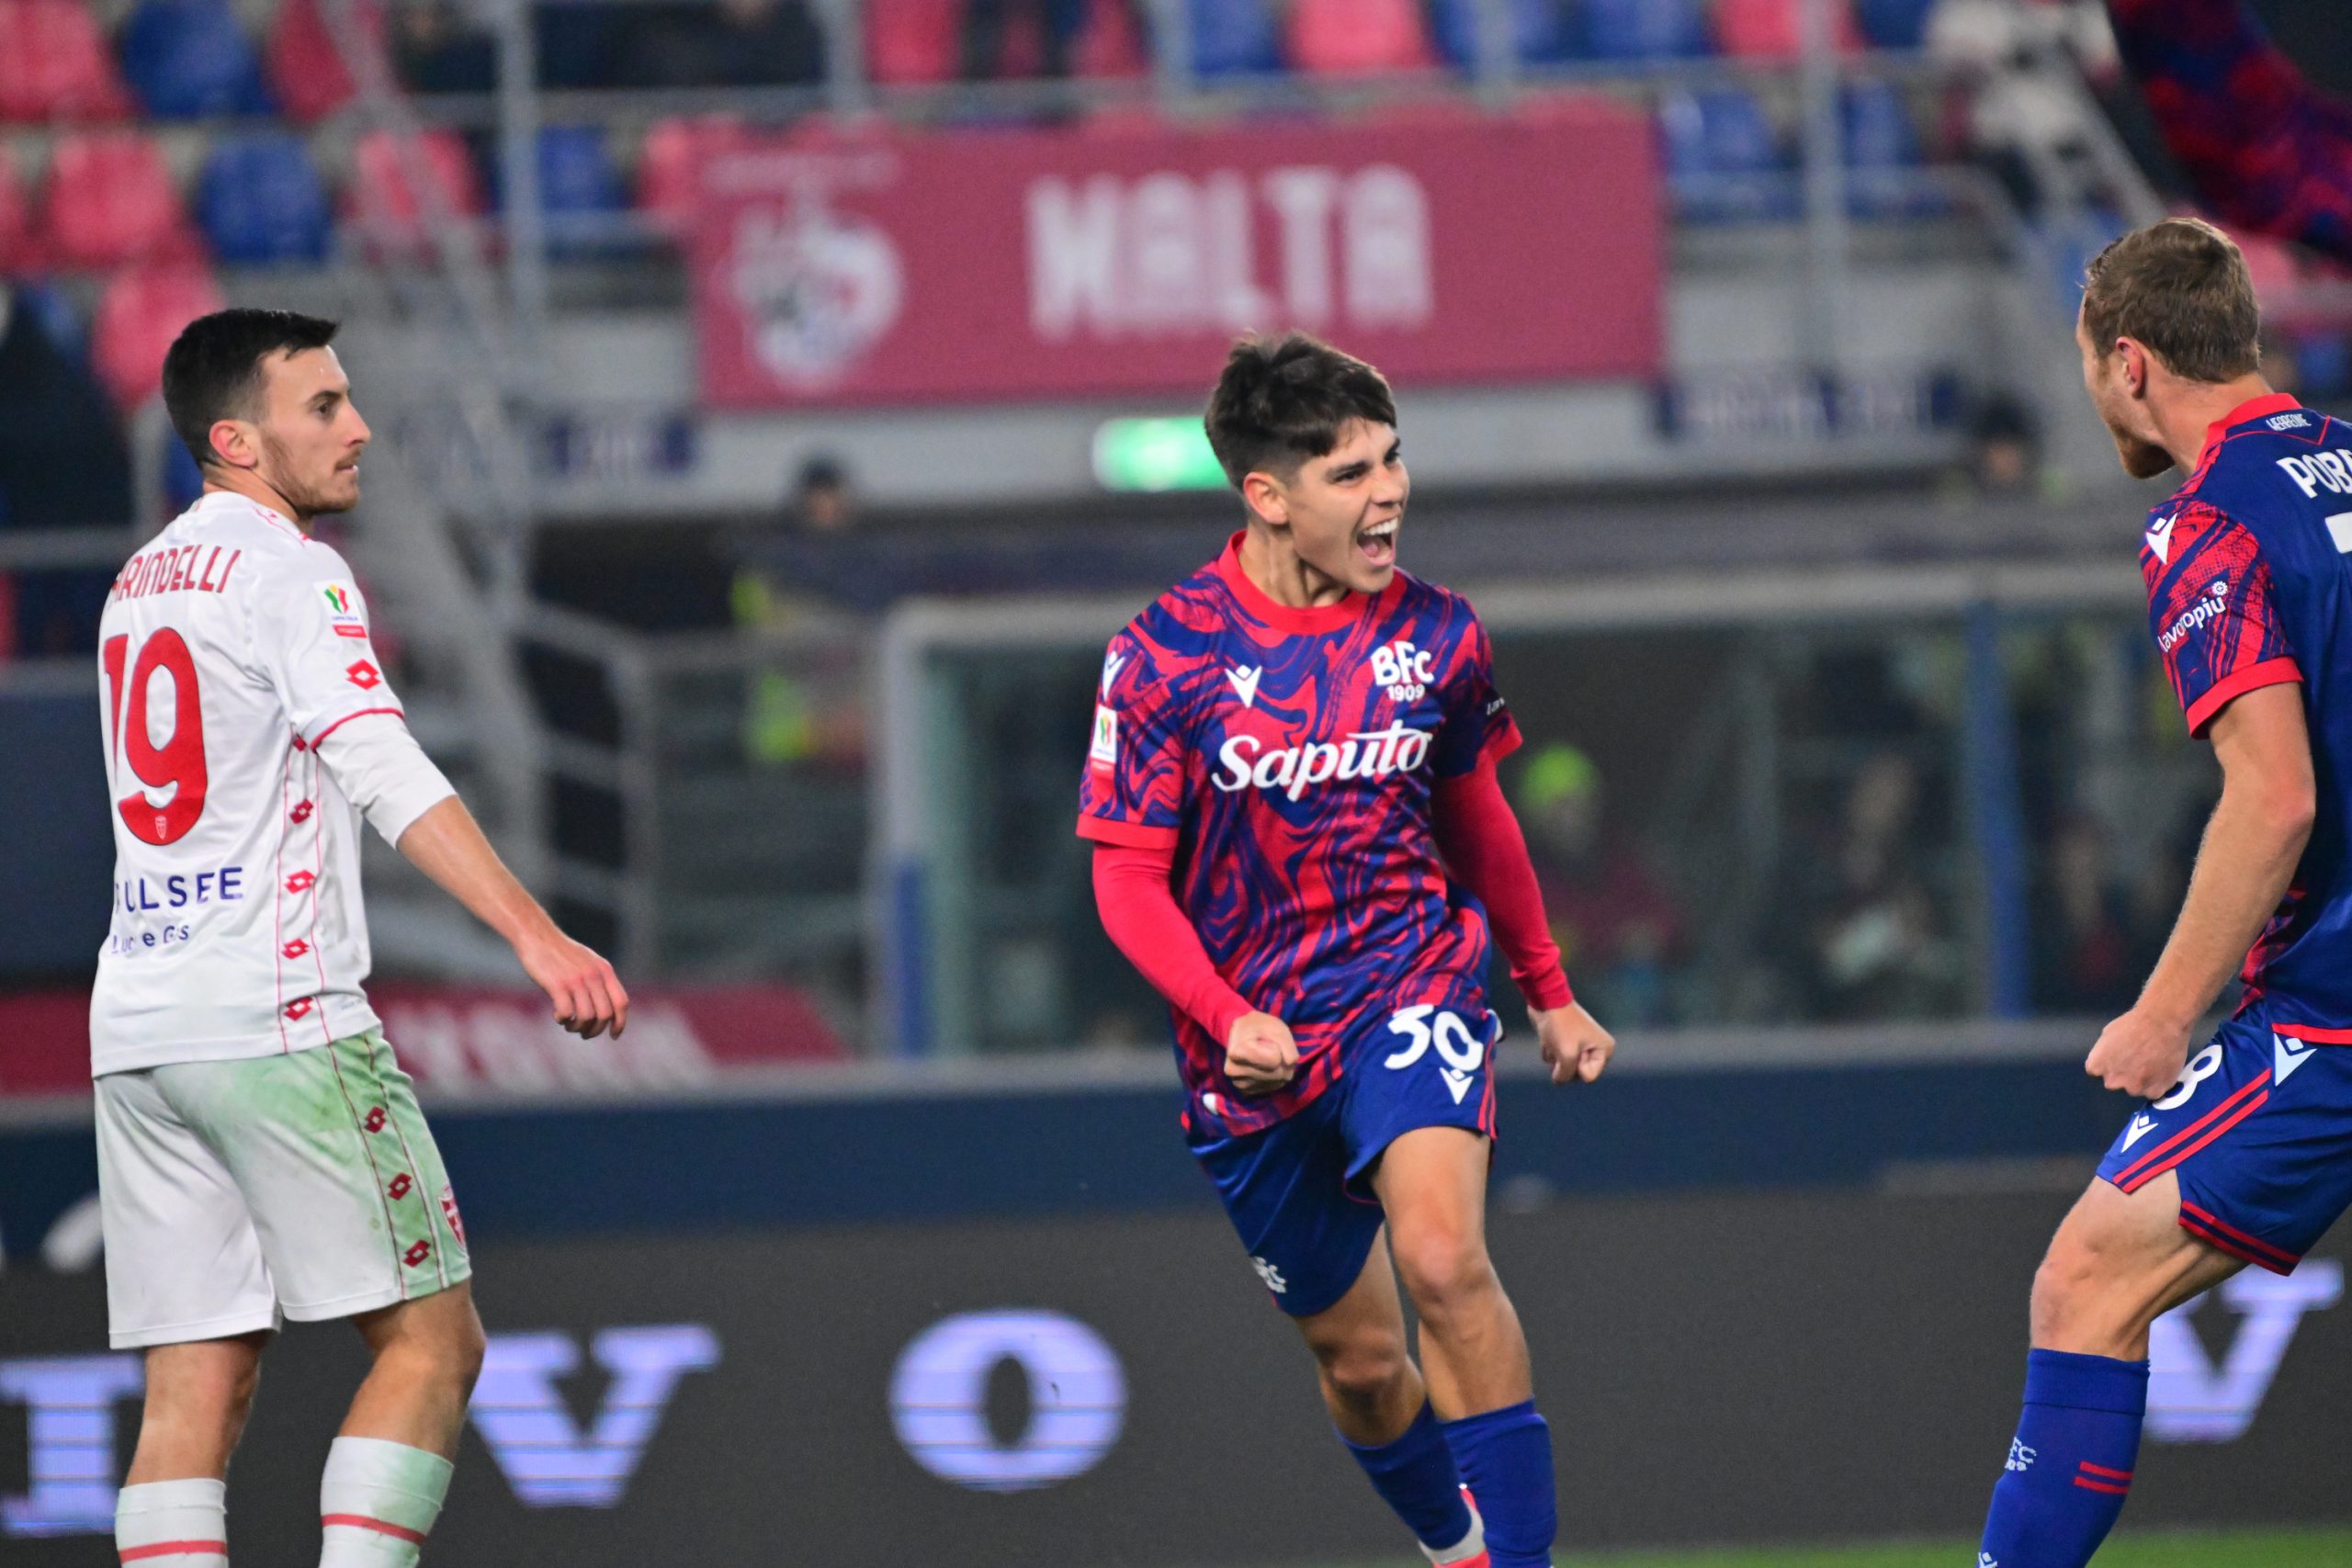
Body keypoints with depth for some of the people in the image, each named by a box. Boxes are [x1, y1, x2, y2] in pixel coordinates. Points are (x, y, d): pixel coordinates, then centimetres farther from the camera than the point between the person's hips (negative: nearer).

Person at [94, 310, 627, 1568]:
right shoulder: (288, 571, -7)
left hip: (136, 1029, 8)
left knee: (197, 1389, 3)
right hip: (274, 1018, -8)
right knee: (429, 1342, -3)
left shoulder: (140, 582, 19)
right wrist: (537, 938, -28)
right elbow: (385, 774, -20)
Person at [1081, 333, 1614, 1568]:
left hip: (1412, 984, 0)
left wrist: (1548, 991, 25)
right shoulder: (1167, 655, -10)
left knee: (1443, 1257, -28)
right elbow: (1128, 877, -7)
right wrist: (1229, 1020, -23)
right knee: (1357, 1359, 10)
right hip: (1256, 1039, 0)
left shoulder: (1434, 635, -2)